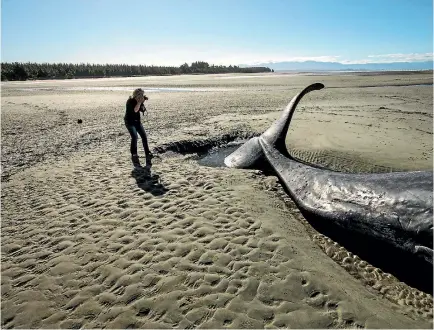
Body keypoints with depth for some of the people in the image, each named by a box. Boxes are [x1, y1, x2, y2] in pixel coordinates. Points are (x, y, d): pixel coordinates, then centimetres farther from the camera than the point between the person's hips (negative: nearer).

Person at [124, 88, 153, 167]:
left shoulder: (139, 100, -2)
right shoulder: (130, 101, -19)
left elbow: (143, 110, -2)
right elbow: (135, 110, -31)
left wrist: (142, 102, -15)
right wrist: (139, 102, -30)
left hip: (137, 121, 6)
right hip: (129, 121, -6)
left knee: (144, 136, -1)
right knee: (135, 136, -21)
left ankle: (147, 153, 11)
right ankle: (134, 155, -11)